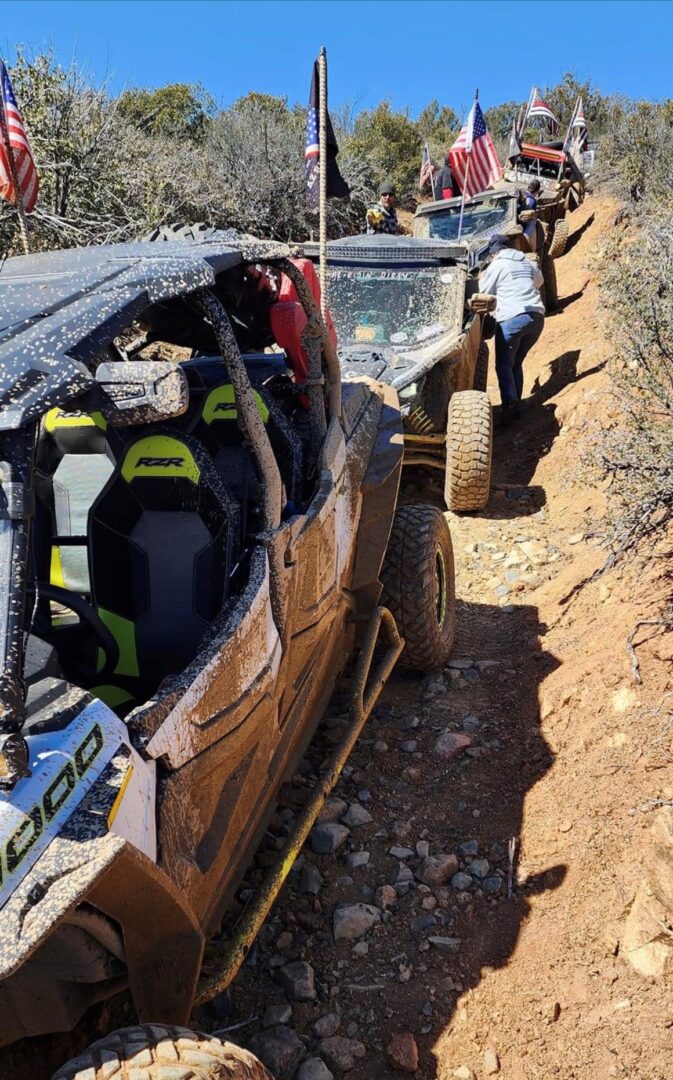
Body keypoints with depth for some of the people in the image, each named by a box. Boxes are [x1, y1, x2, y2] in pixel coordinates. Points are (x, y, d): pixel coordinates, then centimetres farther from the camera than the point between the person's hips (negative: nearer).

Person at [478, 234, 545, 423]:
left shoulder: (496, 266, 3)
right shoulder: (529, 263, 21)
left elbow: (483, 294, 10)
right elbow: (539, 281, 39)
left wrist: (481, 280, 28)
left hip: (512, 318, -6)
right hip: (536, 316, 6)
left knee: (504, 364, -2)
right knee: (517, 363, 16)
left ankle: (509, 402, -25)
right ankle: (517, 407, 12)